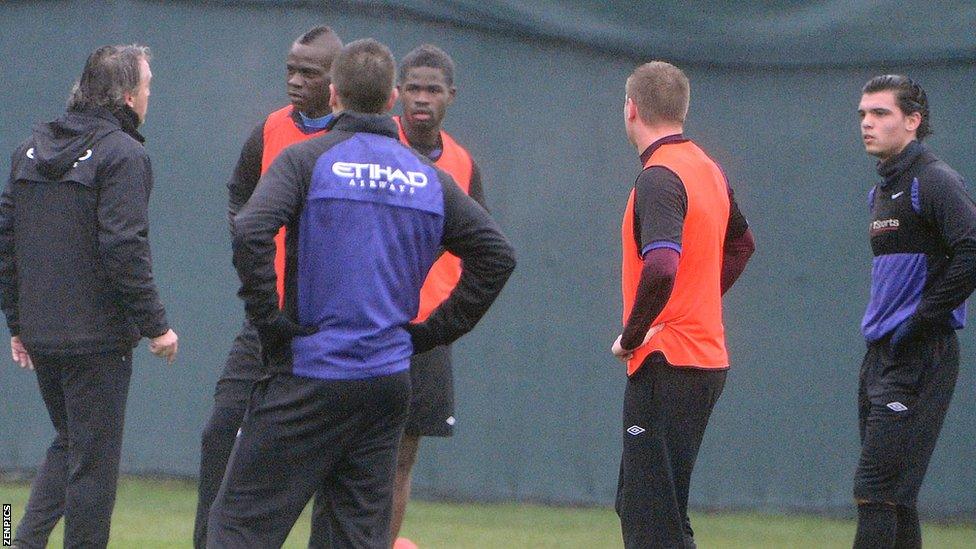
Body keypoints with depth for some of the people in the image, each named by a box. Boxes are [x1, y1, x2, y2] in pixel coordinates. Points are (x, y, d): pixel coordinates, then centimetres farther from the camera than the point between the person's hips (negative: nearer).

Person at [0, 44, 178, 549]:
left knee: (68, 444, 20)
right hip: (97, 337, -7)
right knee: (93, 459, 1)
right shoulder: (123, 155, -12)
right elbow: (123, 248, -20)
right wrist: (154, 325, -14)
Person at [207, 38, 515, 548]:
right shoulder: (429, 178, 9)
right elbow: (497, 254, 11)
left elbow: (250, 232, -21)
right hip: (389, 380, 4)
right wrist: (437, 330, 12)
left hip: (307, 376, -4)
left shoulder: (306, 159, -5)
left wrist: (269, 319, -11)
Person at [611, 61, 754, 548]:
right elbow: (740, 243, 31)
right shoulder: (708, 170, 13)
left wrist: (631, 335, -17)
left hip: (666, 362, -9)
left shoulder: (659, 178, -16)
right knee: (635, 505, 17)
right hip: (707, 356, 9)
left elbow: (661, 266, -31)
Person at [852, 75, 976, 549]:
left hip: (919, 358, -10)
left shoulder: (934, 181, -10)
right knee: (892, 495, 10)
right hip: (880, 356, 10)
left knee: (876, 491, -14)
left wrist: (920, 320, -19)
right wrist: (882, 326, 12)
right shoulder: (881, 191, 18)